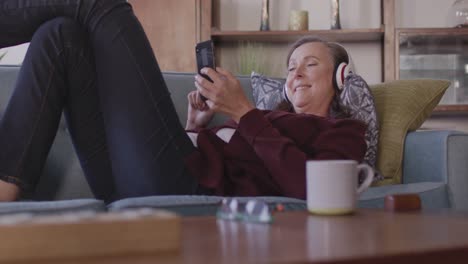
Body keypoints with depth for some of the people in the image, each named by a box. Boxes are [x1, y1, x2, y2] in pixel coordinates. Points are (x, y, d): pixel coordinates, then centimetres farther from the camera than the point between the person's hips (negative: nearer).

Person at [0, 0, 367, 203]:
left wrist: (244, 112, -6)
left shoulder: (343, 131, 15)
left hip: (184, 187, -7)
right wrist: (195, 128, 11)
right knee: (61, 32, 1)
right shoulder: (271, 117, 35)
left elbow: (310, 189, -9)